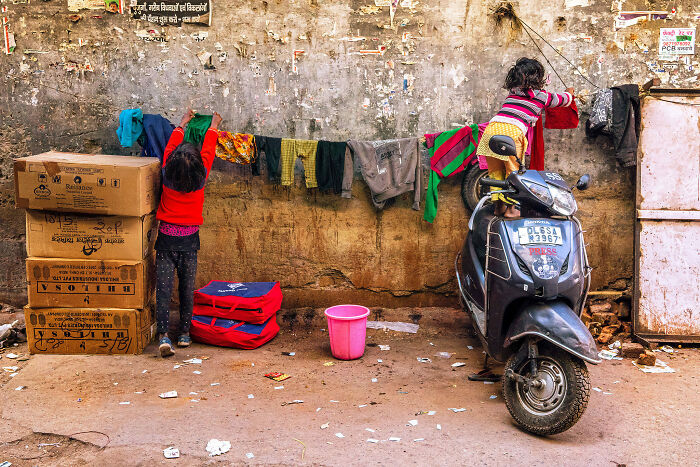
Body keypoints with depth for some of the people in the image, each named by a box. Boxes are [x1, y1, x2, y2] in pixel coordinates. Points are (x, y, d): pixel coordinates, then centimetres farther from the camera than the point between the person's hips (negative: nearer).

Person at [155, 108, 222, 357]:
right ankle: (185, 333, 17)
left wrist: (182, 124, 27)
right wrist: (213, 126, 25)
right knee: (187, 288, 11)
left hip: (166, 239, 0)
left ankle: (163, 335, -13)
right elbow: (208, 150, 9)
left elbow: (170, 147, 12)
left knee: (163, 288, -2)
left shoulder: (167, 176, -7)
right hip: (189, 240, 0)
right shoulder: (200, 178, -8)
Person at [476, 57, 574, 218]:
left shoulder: (512, 92, 29)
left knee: (495, 171, 15)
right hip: (512, 131, -5)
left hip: (492, 127, 5)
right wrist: (569, 93, 62)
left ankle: (498, 205, 21)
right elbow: (564, 100, 36)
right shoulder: (543, 96, 16)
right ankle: (510, 207, 8)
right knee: (513, 171, 7)